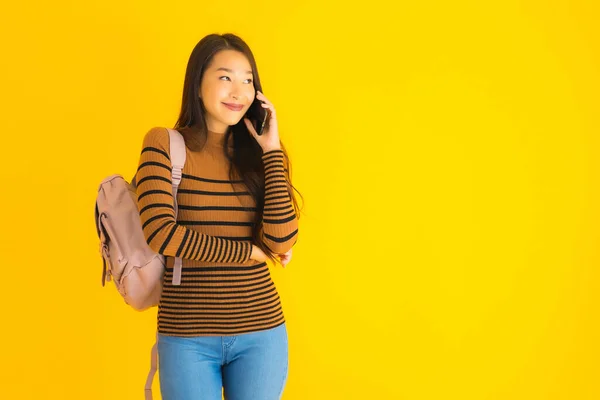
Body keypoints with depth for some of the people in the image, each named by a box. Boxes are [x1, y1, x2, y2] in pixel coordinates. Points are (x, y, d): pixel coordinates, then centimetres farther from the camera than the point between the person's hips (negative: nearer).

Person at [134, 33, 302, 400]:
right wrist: (251, 251, -9)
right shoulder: (164, 143, -3)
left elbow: (281, 242, -8)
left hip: (260, 332, 3)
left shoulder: (257, 152, 4)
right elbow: (160, 232, -16)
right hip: (186, 336, -2)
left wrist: (271, 149, -7)